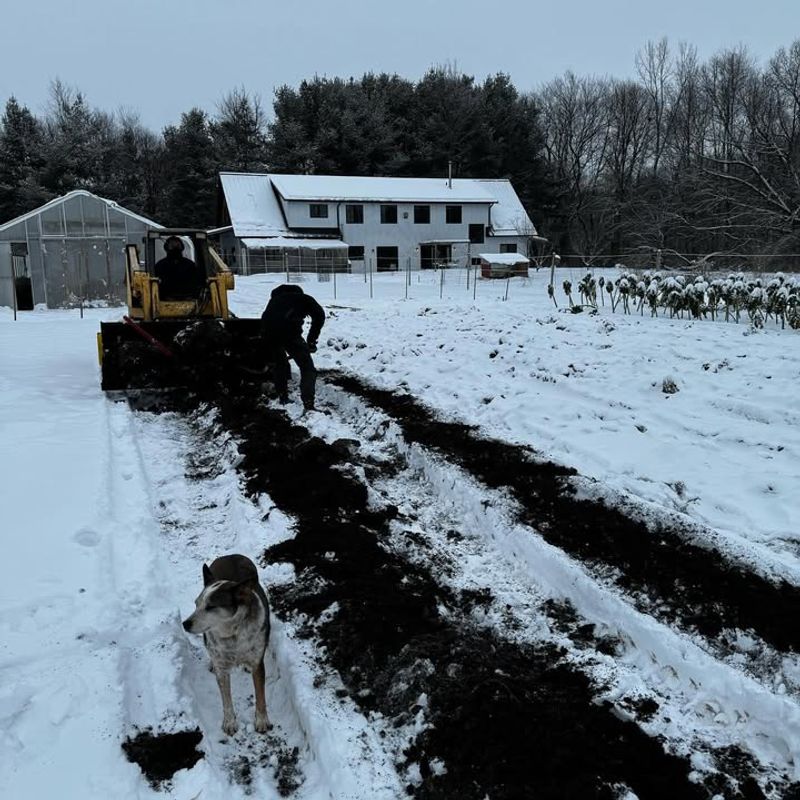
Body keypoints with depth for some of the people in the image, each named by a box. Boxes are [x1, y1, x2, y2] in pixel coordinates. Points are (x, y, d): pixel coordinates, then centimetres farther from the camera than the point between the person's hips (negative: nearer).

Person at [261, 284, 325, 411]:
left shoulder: (275, 298, 39)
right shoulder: (303, 298, 26)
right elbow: (319, 314, 8)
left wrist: (272, 358, 44)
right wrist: (312, 340, 12)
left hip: (269, 331, 4)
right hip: (289, 330, -4)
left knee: (279, 365, 29)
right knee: (307, 368, 6)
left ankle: (283, 399, 35)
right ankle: (309, 405, -6)